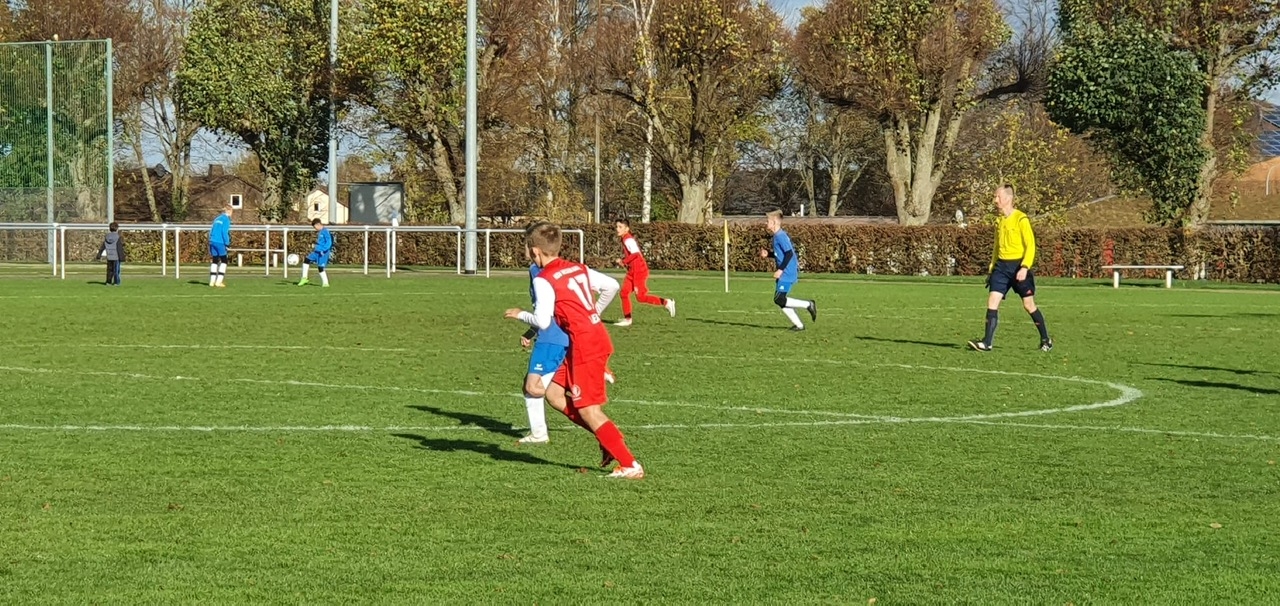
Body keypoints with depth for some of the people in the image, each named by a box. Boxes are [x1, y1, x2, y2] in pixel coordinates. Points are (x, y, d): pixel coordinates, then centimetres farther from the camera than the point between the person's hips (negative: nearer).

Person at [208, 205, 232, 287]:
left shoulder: (217, 219, 17)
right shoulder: (226, 219, -6)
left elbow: (211, 231, 17)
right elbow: (225, 232, -14)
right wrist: (227, 243, -11)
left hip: (213, 242, 7)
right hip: (220, 243, -7)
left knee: (215, 261, 13)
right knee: (224, 261, 0)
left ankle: (212, 281, 10)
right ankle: (218, 282, -8)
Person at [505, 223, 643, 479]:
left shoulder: (544, 280, -11)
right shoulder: (578, 268, 12)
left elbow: (542, 321, -16)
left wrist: (519, 314, 3)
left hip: (585, 346, -9)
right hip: (598, 336, 9)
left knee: (589, 411, -4)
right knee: (554, 394, 14)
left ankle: (630, 466, -5)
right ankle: (610, 439, 11)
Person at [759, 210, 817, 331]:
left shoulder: (780, 236, -16)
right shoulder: (777, 236, 14)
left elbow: (789, 253, -22)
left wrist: (780, 270, -21)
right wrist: (768, 254, 10)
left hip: (787, 274, -10)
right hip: (785, 274, 10)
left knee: (779, 300, -13)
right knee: (779, 300, 9)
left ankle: (808, 305, -5)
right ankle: (798, 324, 11)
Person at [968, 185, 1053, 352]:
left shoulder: (1021, 219, -11)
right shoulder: (999, 221, 12)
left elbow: (1030, 245, -13)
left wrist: (1024, 268, -22)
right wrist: (992, 268, 18)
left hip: (1018, 265, -6)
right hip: (1002, 265, 6)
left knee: (1028, 304, 2)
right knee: (992, 300, -7)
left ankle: (1046, 340, 18)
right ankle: (987, 343, -10)